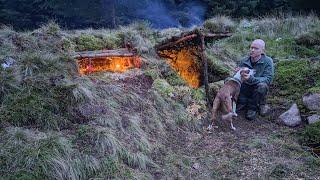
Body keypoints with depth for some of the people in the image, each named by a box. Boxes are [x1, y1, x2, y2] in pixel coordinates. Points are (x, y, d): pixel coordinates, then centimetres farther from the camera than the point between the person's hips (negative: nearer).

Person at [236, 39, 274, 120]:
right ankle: (243, 102, 3)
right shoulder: (244, 61, -2)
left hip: (257, 91, -3)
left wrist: (251, 79, -38)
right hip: (245, 90, 3)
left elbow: (268, 79, -23)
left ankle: (253, 107, -9)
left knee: (262, 86, -36)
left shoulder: (268, 61, -13)